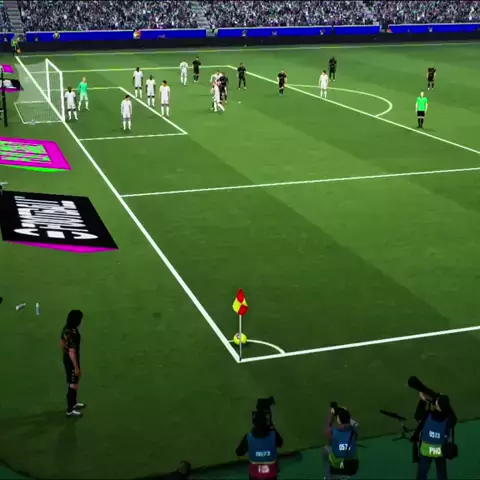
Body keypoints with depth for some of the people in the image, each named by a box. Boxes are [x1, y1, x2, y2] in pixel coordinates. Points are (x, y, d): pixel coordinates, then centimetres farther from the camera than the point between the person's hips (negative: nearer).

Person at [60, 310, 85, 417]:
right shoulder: (73, 334, -32)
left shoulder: (66, 328, -3)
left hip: (66, 359, 9)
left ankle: (73, 403, 42)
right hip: (72, 361, -9)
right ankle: (70, 410, 16)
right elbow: (72, 353, -29)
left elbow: (62, 342, 12)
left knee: (72, 383, 25)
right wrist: (76, 367, -21)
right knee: (73, 386, 5)